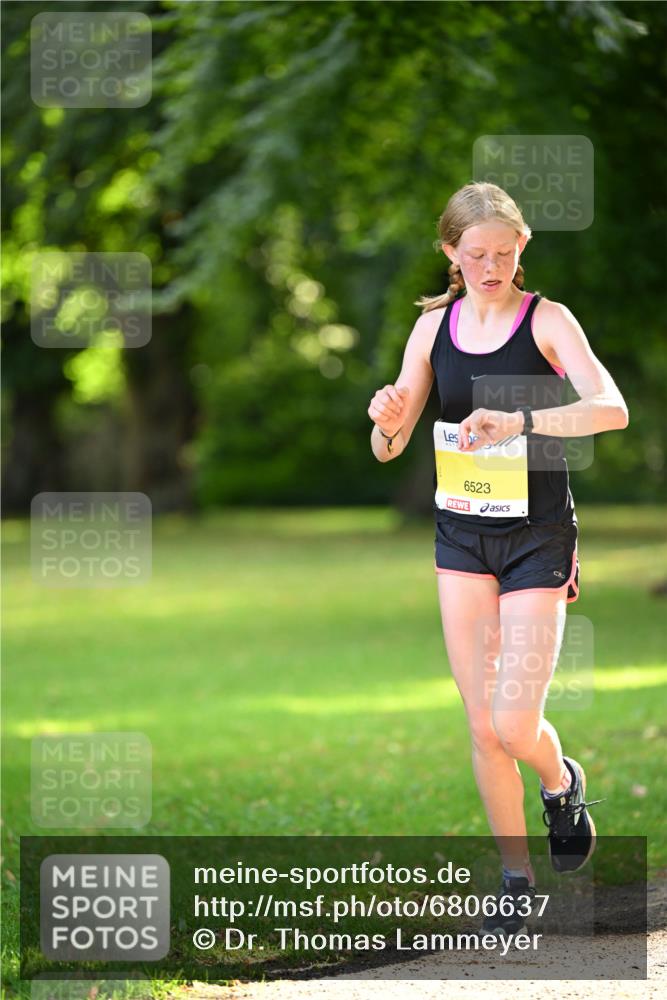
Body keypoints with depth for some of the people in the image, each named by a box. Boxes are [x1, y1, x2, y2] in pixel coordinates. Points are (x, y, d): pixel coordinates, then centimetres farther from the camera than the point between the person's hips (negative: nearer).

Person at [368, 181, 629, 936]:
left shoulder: (546, 320, -10)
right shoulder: (434, 326, 2)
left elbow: (612, 408, -25)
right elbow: (387, 448, 2)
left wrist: (520, 421, -40)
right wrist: (388, 423, -22)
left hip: (537, 538, -4)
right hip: (460, 537, 4)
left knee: (515, 724, -9)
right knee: (482, 724, 5)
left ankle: (561, 783, 25)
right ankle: (516, 878, 19)